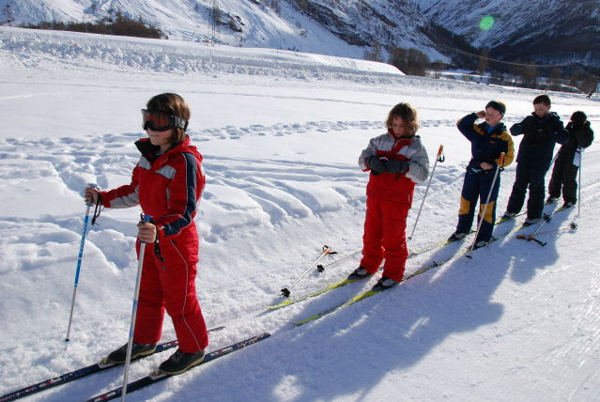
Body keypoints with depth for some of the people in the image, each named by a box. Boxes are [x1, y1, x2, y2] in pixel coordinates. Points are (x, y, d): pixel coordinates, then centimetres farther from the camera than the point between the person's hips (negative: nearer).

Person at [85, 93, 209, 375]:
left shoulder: (186, 161, -25)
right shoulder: (149, 154, 3)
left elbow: (184, 212, -30)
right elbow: (135, 191, 16)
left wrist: (160, 231, -46)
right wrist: (103, 198, 10)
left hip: (176, 241, -8)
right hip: (150, 236, 8)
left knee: (179, 299, 9)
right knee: (148, 293, 24)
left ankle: (193, 348, 31)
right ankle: (144, 341, 45)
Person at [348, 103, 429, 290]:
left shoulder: (416, 147, -5)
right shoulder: (381, 140, 6)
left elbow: (422, 173, -14)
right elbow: (363, 158, 3)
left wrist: (402, 166, -30)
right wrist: (372, 161, -20)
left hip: (397, 200, -4)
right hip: (375, 195, 4)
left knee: (393, 237, 3)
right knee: (371, 233, 15)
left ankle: (393, 273, 20)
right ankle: (369, 265, 34)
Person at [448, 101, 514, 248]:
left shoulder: (504, 136, -9)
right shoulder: (478, 129, 4)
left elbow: (508, 157, -13)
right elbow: (461, 125, 6)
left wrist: (493, 164, -27)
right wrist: (475, 116, -5)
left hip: (491, 175, -5)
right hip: (473, 171, 5)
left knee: (487, 206, 4)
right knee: (466, 201, 13)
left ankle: (484, 236, 17)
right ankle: (463, 229, 30)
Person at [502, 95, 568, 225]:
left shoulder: (555, 122, -3)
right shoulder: (530, 119, 6)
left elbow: (564, 138, -15)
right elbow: (514, 130, 1)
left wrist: (549, 134, -34)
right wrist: (522, 128, -22)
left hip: (540, 162, -3)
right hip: (524, 159, 4)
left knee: (536, 188, 5)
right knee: (519, 185, 13)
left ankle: (535, 215, 16)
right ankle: (513, 209, 25)